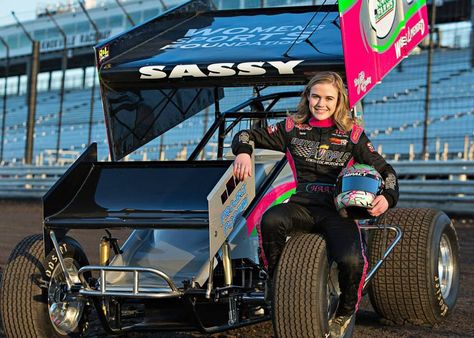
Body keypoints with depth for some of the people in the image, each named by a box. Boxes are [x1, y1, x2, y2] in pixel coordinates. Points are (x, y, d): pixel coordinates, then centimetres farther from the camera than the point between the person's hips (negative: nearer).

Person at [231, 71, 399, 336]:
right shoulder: (293, 128, 13)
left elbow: (385, 170, 8)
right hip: (303, 205, 2)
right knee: (271, 220, -34)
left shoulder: (352, 134, 9)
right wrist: (244, 152, -7)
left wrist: (387, 197, -13)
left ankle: (346, 312, 4)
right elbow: (247, 135, 17)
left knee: (351, 261, -31)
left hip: (338, 210, -1)